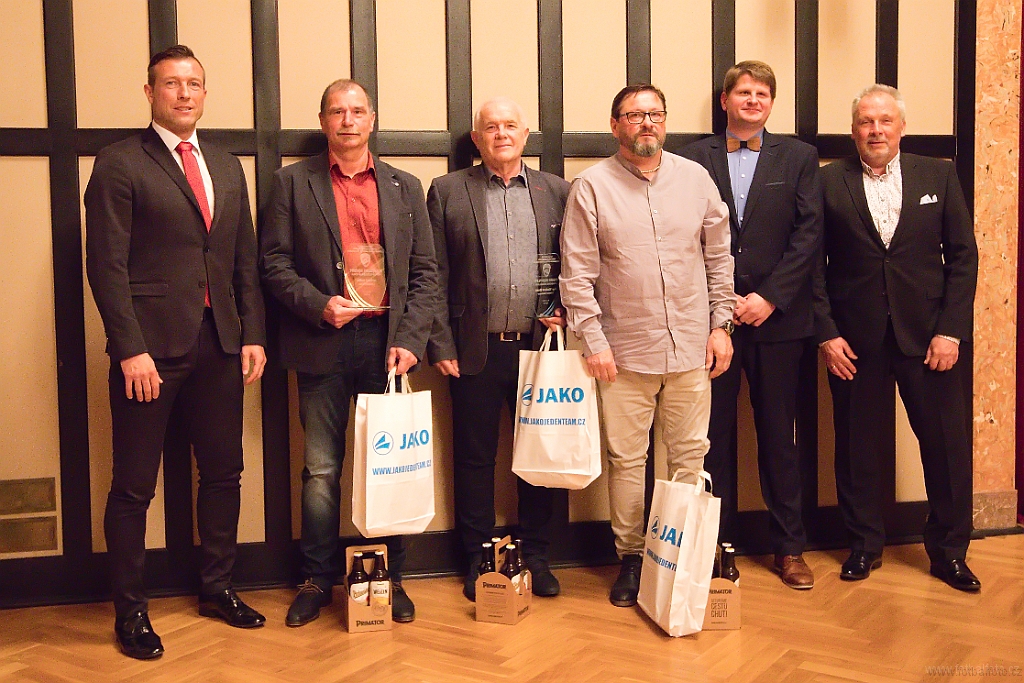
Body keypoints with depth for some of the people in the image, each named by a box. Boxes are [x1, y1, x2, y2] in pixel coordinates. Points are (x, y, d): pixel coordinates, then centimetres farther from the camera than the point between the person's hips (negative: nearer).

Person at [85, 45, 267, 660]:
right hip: (151, 350, -5)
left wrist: (253, 334, 6)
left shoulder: (227, 167, 15)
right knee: (134, 487, 4)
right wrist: (131, 349, -15)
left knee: (223, 473, 13)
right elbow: (106, 264, -9)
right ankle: (130, 610, 19)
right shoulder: (120, 163, -3)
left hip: (220, 348, 6)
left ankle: (218, 587, 30)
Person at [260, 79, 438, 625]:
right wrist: (318, 304, -14)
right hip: (324, 343, -1)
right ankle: (317, 580, 20)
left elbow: (424, 272, 8)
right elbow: (274, 262, 1)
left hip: (387, 341, 2)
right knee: (322, 471, 6)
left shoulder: (404, 187, 11)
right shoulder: (293, 182, 6)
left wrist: (410, 339, -4)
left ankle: (390, 578, 20)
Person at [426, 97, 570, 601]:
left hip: (539, 346, 2)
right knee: (475, 458, 7)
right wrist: (441, 345, -5)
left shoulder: (557, 192, 10)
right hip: (476, 351, -1)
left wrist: (565, 314, -5)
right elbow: (435, 275, 1)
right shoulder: (447, 192, 5)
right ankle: (478, 561, 20)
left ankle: (535, 557, 23)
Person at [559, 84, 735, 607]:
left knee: (689, 456, 8)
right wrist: (593, 340, -8)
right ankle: (630, 559, 19)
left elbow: (719, 258, 12)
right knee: (626, 459, 4)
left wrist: (721, 324, 7)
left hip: (691, 347, 3)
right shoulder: (591, 187, -1)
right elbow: (577, 273, -3)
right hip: (625, 350, -2)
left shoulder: (695, 178, 8)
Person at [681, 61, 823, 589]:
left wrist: (770, 296, -10)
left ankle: (789, 548, 18)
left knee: (779, 435, 8)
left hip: (778, 319, 0)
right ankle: (718, 544, 17)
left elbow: (809, 234, 0)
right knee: (714, 435, 5)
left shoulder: (798, 158, 9)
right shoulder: (694, 159, 6)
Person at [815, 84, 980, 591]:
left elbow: (963, 255, 4)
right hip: (854, 339, -1)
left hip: (926, 335, 1)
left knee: (947, 444, 5)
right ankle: (865, 545, 25)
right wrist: (827, 332, -6)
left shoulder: (939, 176, 6)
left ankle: (948, 550, 22)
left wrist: (951, 329, -4)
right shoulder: (829, 183, 2)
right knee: (857, 447, 8)